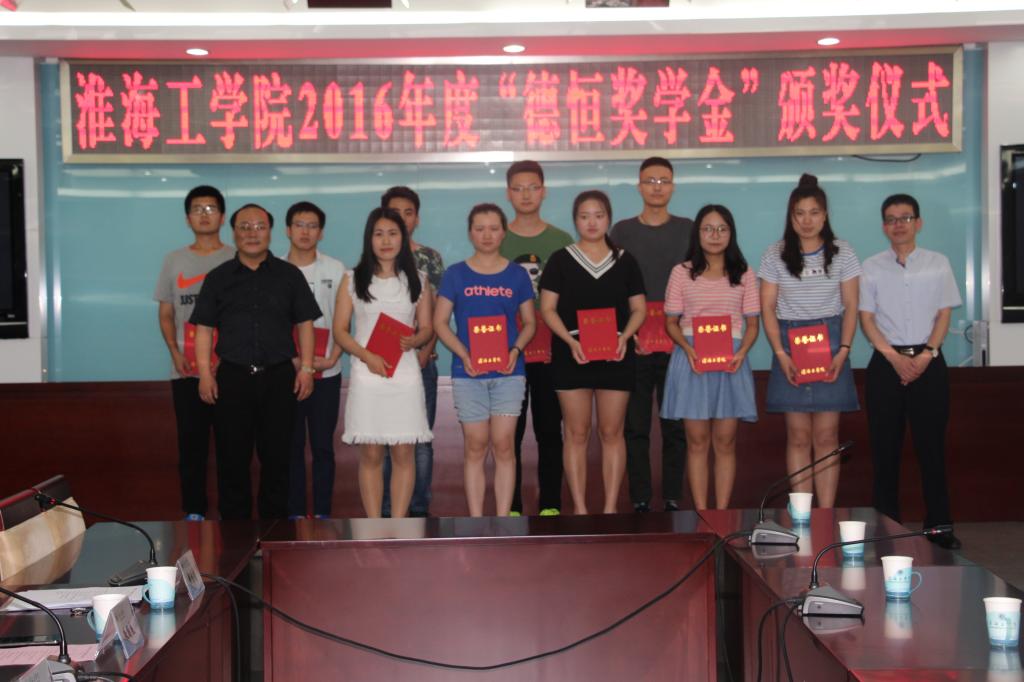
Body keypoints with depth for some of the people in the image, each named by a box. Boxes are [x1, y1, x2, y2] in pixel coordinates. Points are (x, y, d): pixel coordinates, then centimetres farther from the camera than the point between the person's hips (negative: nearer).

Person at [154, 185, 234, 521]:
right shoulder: (174, 260, 11)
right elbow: (165, 313, 12)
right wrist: (175, 351, -3)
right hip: (187, 371, 2)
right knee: (191, 443, 4)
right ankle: (194, 511, 12)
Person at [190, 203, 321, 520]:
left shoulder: (289, 275, 9)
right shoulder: (218, 277, 9)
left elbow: (305, 324, 9)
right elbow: (204, 328, 7)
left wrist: (306, 367, 0)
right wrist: (205, 373, -2)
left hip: (279, 377, 0)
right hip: (233, 376, 0)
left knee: (276, 455, 3)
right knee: (233, 457, 3)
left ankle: (275, 526, 14)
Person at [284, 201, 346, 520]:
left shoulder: (335, 270, 4)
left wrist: (331, 359, -9)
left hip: (325, 372, 0)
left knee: (322, 445, 3)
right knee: (291, 445, 4)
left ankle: (323, 513, 10)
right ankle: (294, 513, 12)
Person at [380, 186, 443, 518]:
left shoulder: (430, 258, 7)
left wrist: (426, 351, -8)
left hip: (421, 361, 0)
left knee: (421, 440, 3)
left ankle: (419, 509, 12)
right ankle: (386, 510, 10)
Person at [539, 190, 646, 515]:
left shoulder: (625, 261, 8)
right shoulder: (561, 260, 3)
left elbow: (639, 308, 9)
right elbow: (548, 309, 0)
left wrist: (625, 336, -10)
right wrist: (570, 340, -14)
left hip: (615, 354, 1)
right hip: (571, 354, -1)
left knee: (612, 432, 4)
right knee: (576, 433, 2)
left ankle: (611, 507, 10)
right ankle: (579, 508, 9)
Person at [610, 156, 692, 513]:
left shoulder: (688, 229, 8)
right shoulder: (622, 231, 7)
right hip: (633, 345, 0)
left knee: (676, 426, 3)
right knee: (636, 427, 2)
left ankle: (673, 502, 10)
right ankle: (640, 502, 9)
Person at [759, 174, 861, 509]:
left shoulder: (842, 253, 4)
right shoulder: (776, 255, 3)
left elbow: (851, 307, 4)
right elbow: (767, 308, 2)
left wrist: (843, 351, -8)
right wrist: (781, 354, -8)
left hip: (830, 344, 0)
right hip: (790, 342, 0)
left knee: (827, 436, -1)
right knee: (798, 436, 0)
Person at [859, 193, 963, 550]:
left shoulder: (938, 263, 6)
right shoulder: (872, 267, 6)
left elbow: (944, 314, 4)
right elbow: (866, 318, 2)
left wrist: (926, 355, -10)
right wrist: (894, 357, -11)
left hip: (928, 362, 0)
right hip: (886, 363, 0)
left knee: (932, 446, 1)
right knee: (885, 448, 2)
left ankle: (938, 525, 8)